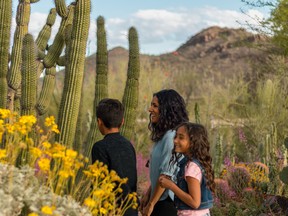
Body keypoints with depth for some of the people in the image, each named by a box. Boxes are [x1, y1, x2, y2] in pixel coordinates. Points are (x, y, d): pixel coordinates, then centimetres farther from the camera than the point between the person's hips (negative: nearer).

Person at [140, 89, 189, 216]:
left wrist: (151, 204, -13)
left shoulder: (171, 136, -17)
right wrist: (147, 196, 12)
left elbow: (167, 174, -19)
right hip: (160, 201, 9)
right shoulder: (162, 135, 13)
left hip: (167, 204, -9)